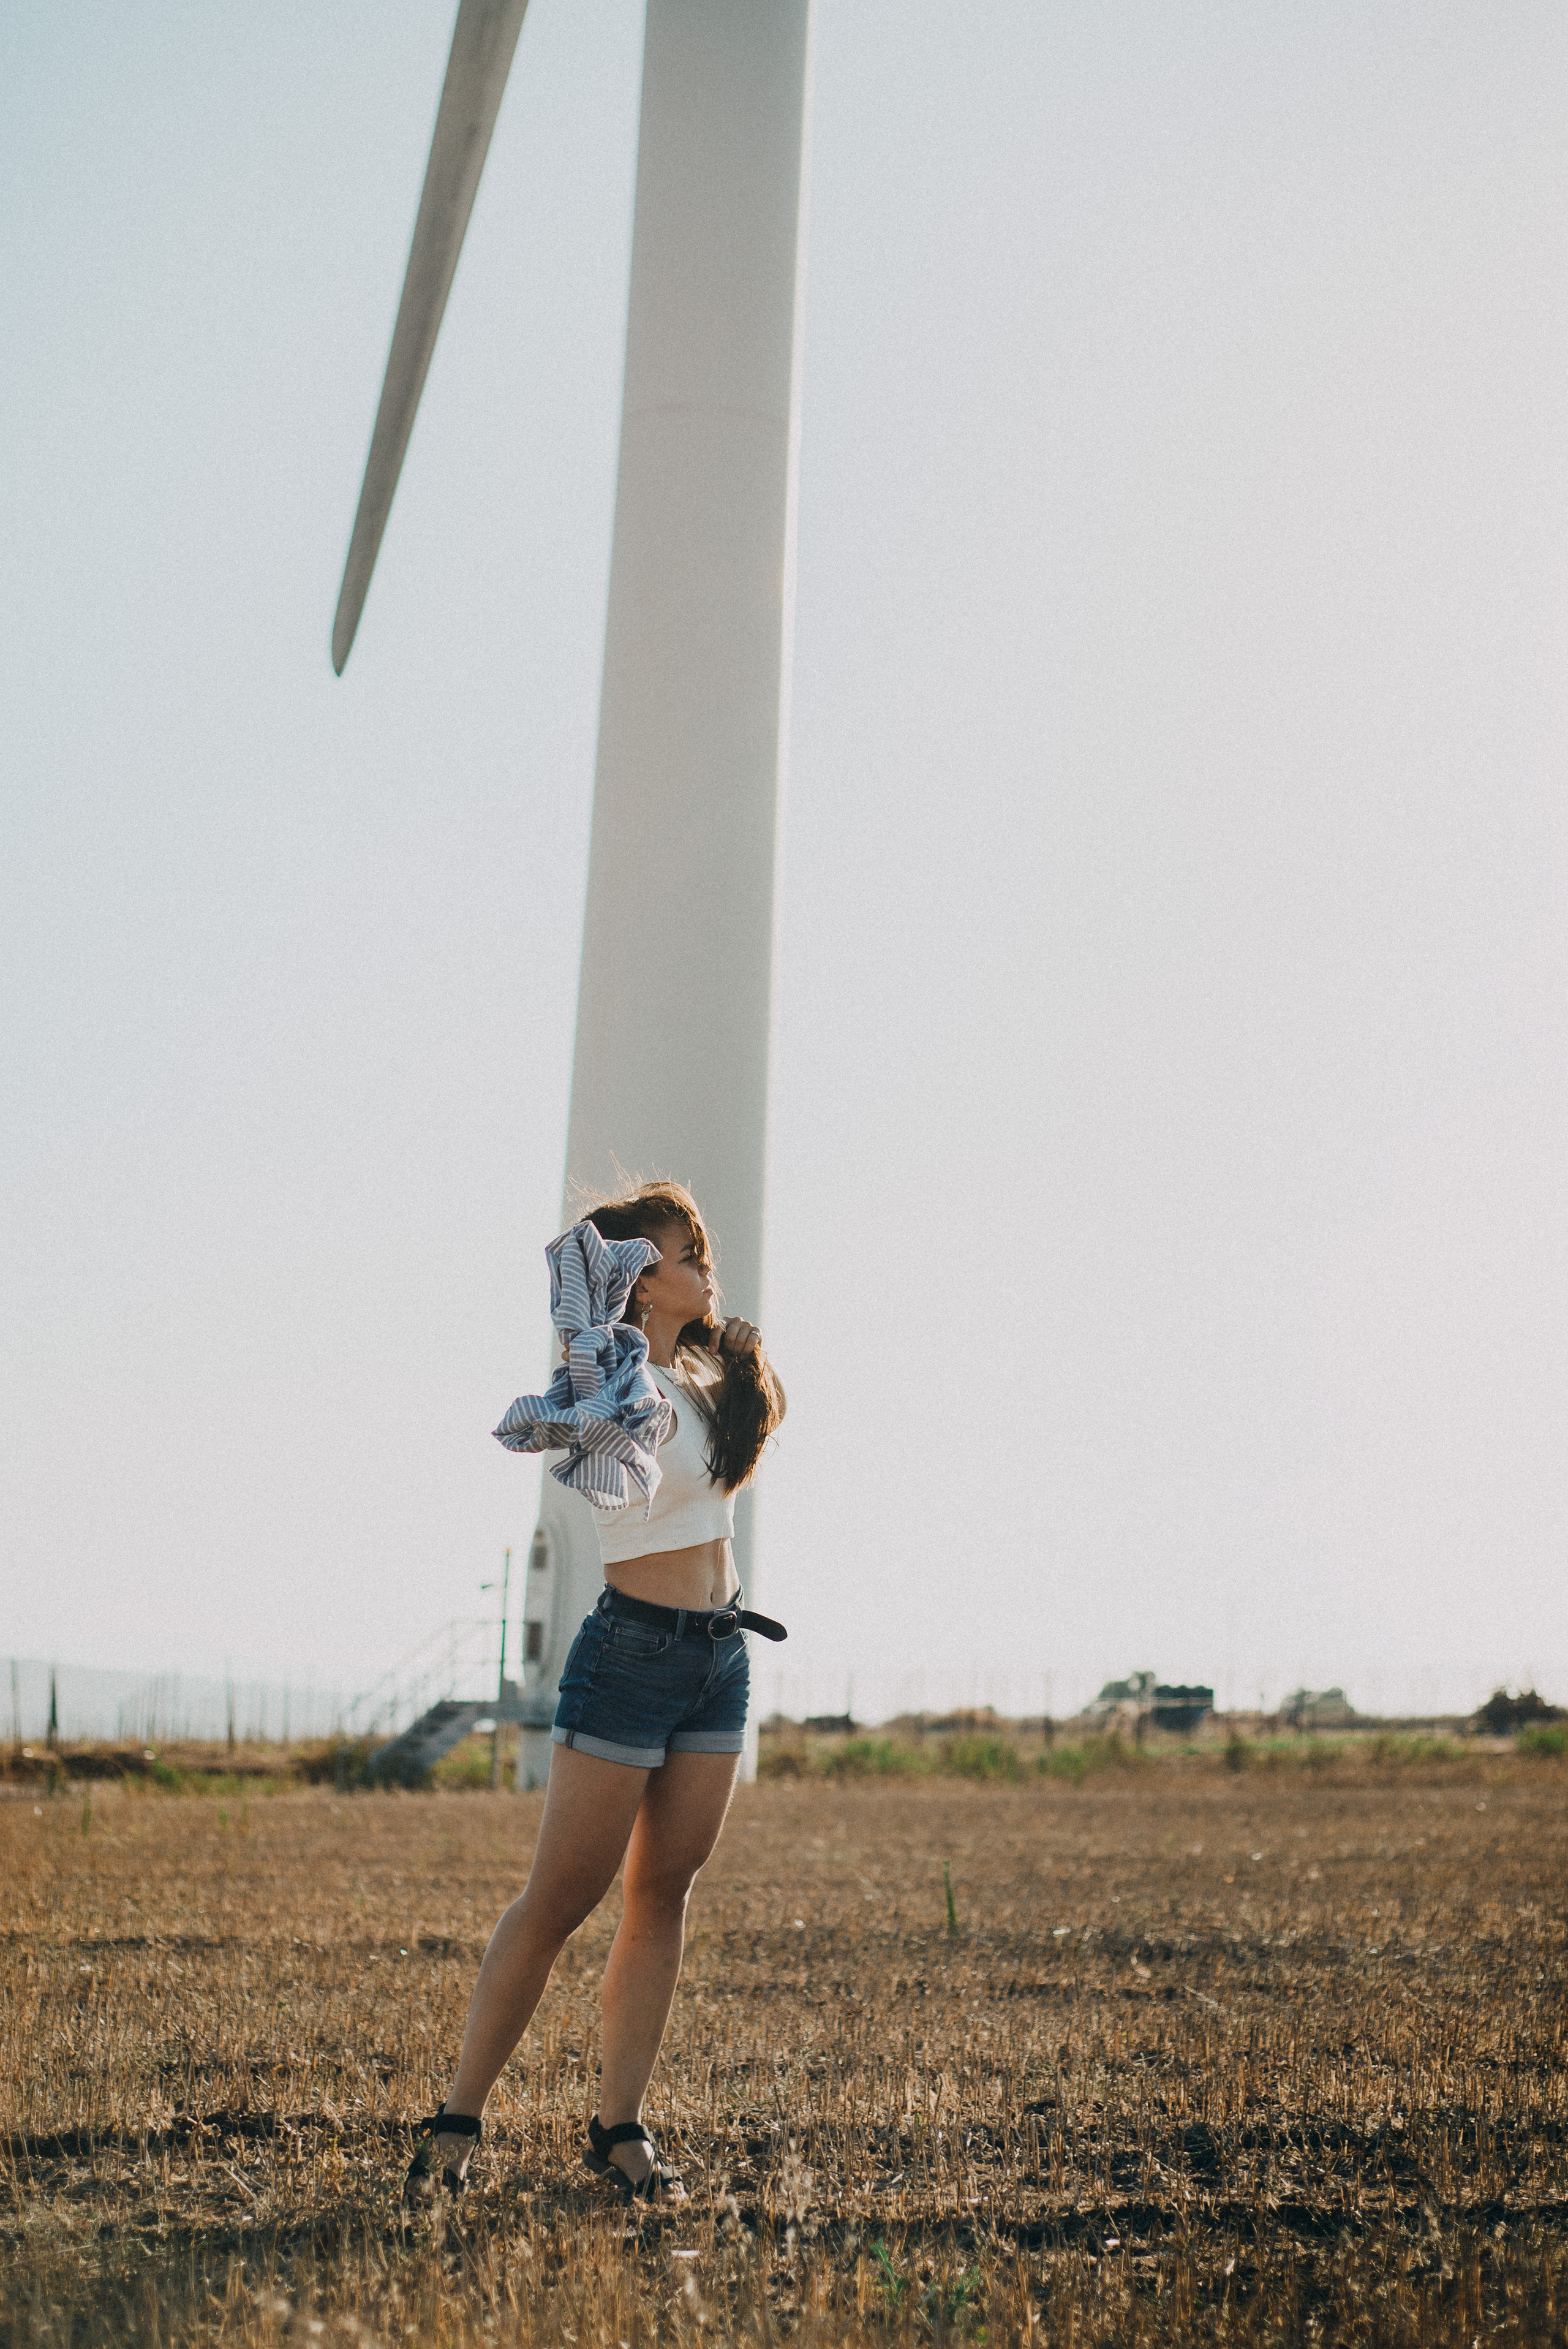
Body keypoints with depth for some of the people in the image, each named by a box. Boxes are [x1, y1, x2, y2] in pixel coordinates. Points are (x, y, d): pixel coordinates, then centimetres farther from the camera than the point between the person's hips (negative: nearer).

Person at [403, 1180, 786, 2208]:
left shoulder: (704, 1370, 8)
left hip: (721, 1658, 7)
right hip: (634, 1650, -7)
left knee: (665, 1893, 7)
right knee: (561, 1897, -2)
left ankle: (620, 2127, 13)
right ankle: (458, 2123, 8)